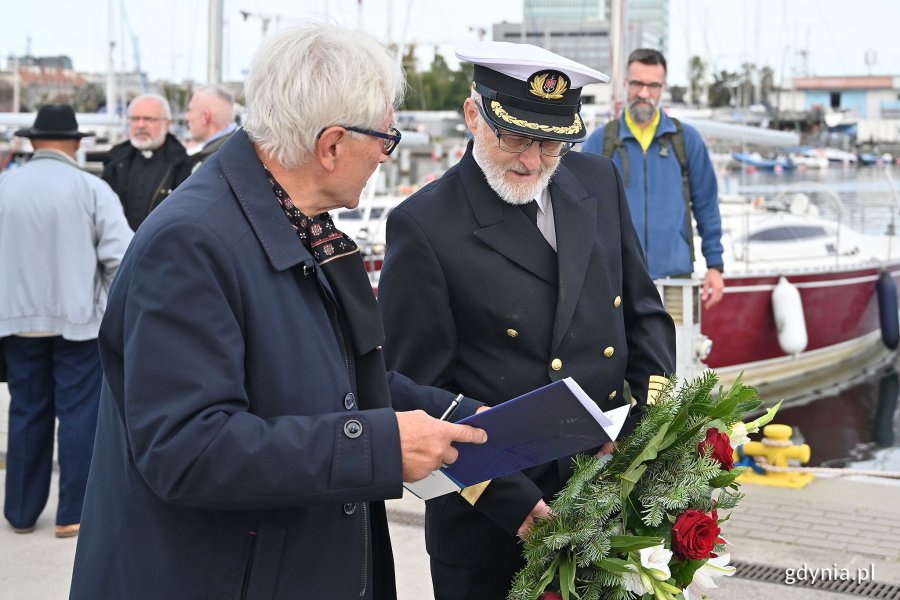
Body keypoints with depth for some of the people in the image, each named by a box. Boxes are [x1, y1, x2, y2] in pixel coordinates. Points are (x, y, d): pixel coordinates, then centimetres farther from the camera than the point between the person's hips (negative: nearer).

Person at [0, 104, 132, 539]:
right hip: (76, 317, -3)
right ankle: (72, 513, 8)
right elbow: (120, 255, -13)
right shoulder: (91, 189, -10)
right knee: (78, 413, 5)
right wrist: (114, 303, 5)